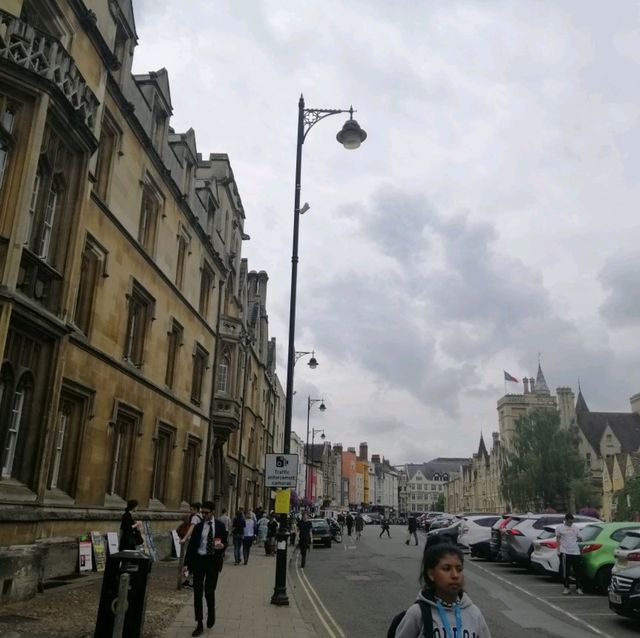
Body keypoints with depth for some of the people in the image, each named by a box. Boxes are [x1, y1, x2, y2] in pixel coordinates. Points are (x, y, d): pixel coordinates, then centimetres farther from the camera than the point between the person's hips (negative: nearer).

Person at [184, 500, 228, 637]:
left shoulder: (220, 526, 3)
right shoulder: (198, 526, 4)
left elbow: (225, 542, 7)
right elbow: (191, 545, 2)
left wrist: (222, 545, -17)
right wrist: (187, 564, -5)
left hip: (213, 560, -1)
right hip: (199, 559, 1)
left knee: (209, 591, -3)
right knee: (197, 592, 2)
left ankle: (211, 614, 29)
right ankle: (199, 624, 13)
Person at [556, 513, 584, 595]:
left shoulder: (575, 528, 14)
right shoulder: (559, 528, 4)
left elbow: (579, 538, 24)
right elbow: (558, 540, 5)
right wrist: (558, 550, -2)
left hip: (576, 552, 3)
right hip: (565, 552, -3)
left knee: (578, 571, 1)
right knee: (565, 571, 0)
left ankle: (578, 588, 10)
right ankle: (566, 588, 10)